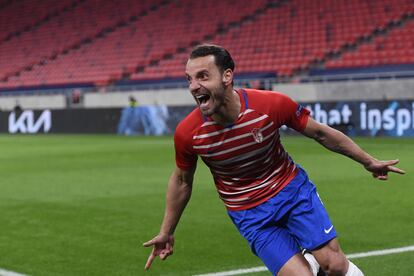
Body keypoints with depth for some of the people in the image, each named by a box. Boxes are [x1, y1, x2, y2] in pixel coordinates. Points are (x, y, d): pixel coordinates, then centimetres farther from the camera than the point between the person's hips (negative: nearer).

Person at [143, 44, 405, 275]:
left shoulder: (271, 104, -24)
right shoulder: (187, 133, -20)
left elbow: (320, 132, -7)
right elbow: (182, 180, 1)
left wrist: (369, 161, 3)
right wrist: (167, 232, 10)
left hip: (293, 188, 0)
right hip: (248, 212, 0)